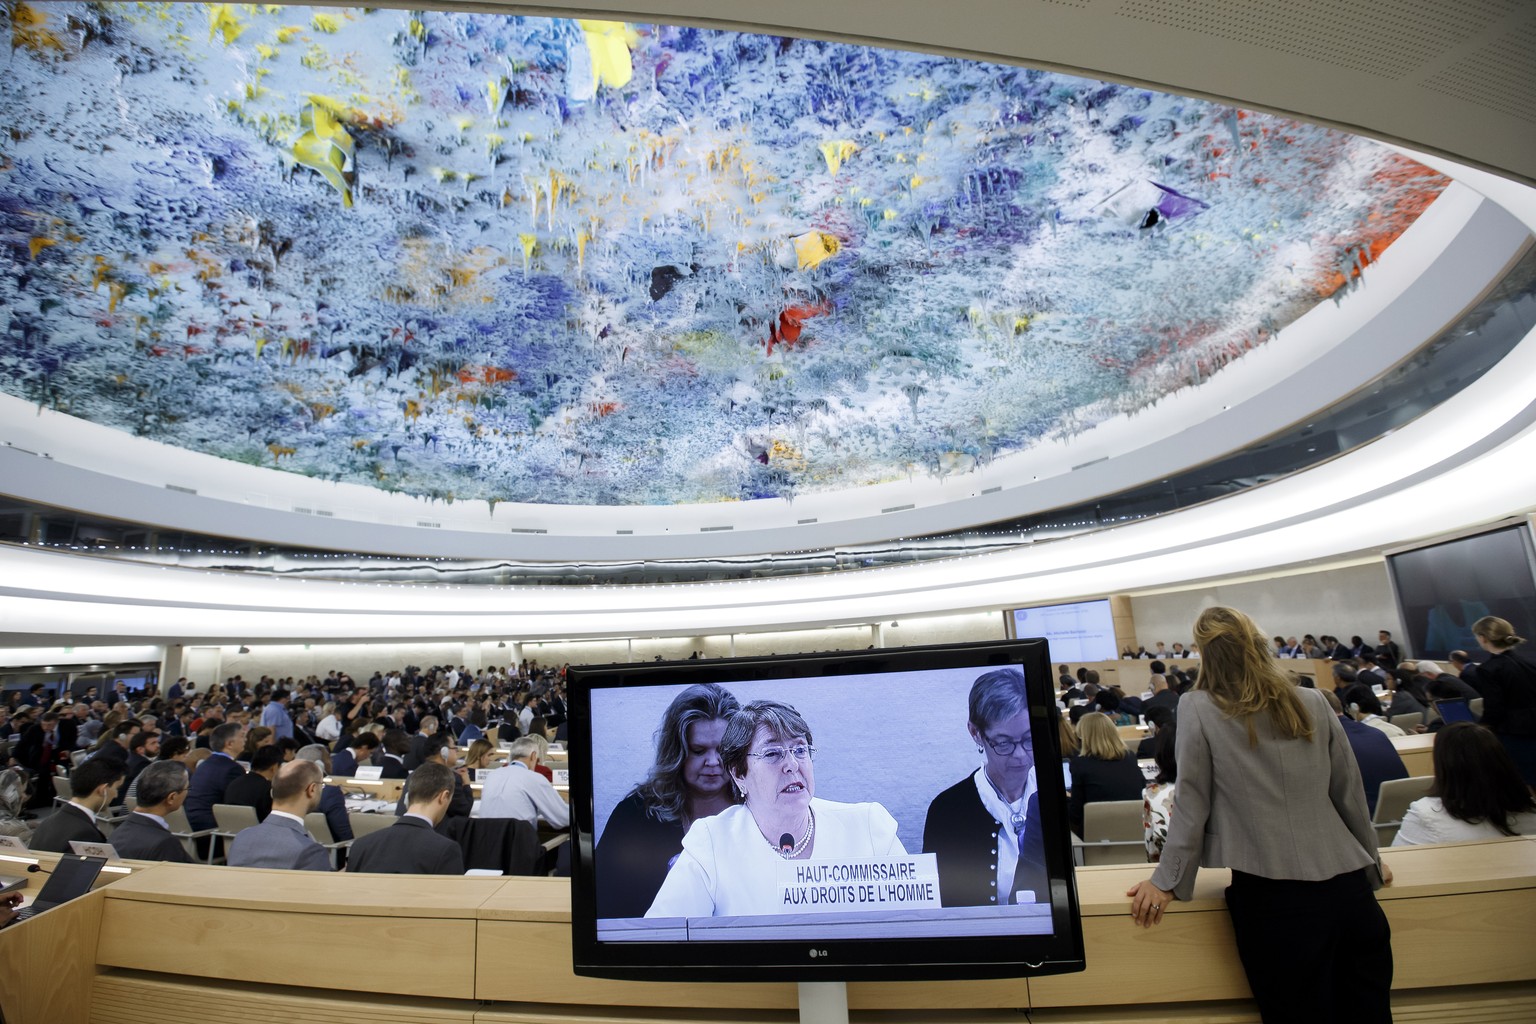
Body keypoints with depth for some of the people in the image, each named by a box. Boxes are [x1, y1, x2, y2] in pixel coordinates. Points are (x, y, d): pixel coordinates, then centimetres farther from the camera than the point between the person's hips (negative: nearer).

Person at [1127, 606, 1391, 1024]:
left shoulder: (1198, 708, -8)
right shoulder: (1313, 703, 4)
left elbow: (1193, 803, -5)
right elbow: (1351, 793, 12)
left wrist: (1167, 881, 5)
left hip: (1275, 899, -4)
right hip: (1347, 887, 4)